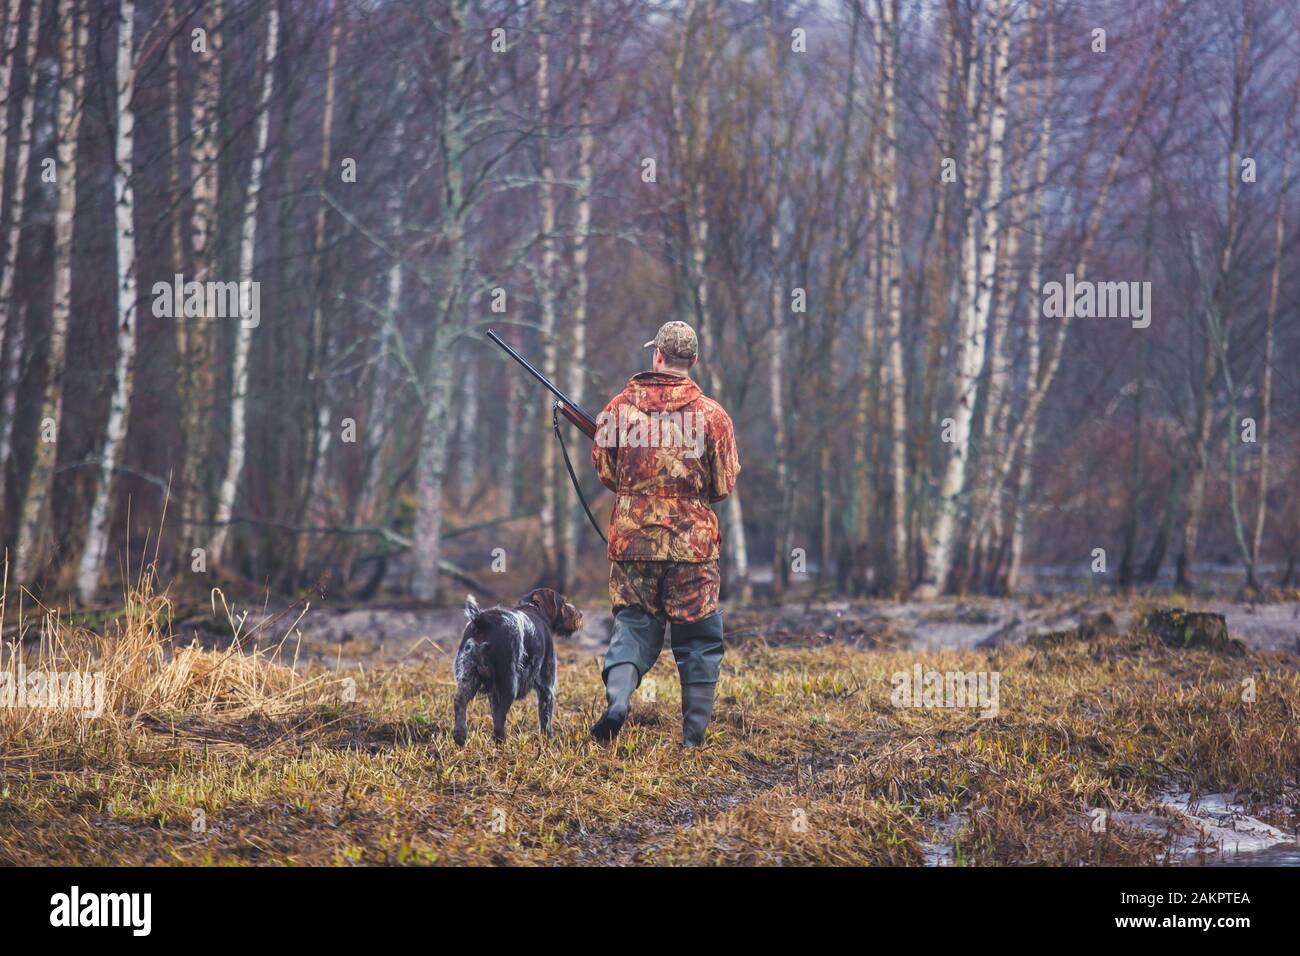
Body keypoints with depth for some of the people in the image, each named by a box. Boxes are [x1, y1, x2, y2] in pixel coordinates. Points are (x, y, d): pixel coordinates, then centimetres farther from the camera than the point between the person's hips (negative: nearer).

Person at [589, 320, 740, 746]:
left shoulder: (621, 407, -1)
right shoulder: (711, 413, -5)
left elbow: (604, 470, 8)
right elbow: (724, 485, 0)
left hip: (632, 536, 1)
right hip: (693, 540, -1)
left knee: (633, 624, 12)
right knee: (698, 637, 8)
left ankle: (617, 697, -14)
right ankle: (694, 736, 8)